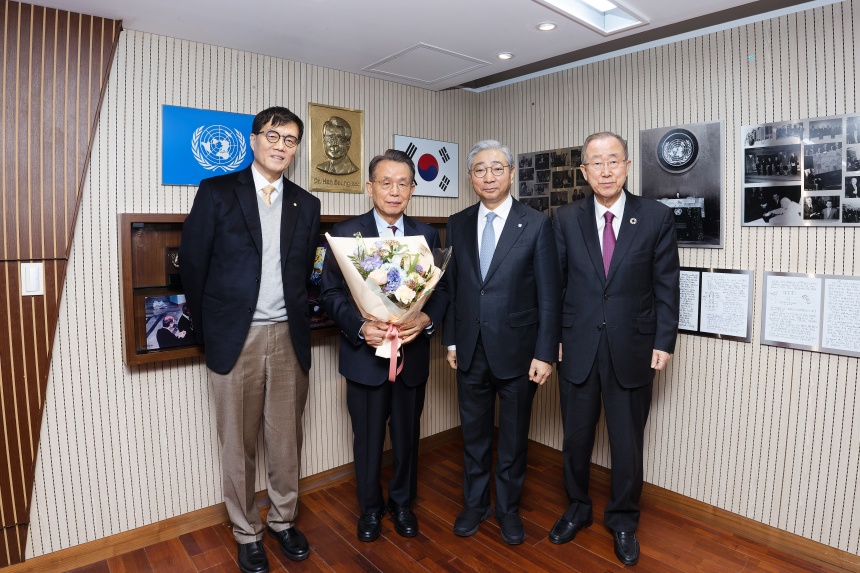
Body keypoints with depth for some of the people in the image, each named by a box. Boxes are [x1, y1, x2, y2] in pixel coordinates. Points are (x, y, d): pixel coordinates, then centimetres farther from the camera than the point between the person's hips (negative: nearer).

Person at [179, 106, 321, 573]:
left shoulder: (306, 205, 9)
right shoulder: (217, 192, -1)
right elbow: (193, 264, 0)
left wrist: (298, 321, 5)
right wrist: (208, 330, 2)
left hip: (288, 336, 3)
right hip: (235, 337, -2)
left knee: (287, 438, 13)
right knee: (238, 442, 11)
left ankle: (283, 519, 35)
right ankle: (247, 532, 30)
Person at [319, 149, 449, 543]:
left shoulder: (427, 235, 3)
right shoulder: (345, 233, -3)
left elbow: (442, 289, 1)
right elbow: (331, 293, -7)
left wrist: (427, 318, -19)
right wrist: (360, 327, -22)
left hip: (413, 352, 2)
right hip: (365, 354, -2)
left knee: (407, 435, 17)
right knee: (368, 437, 14)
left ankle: (402, 502, 41)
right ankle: (370, 507, 38)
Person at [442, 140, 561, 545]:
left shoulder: (536, 224, -6)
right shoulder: (457, 225, 4)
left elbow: (549, 294, -7)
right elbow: (450, 286, 7)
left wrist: (545, 353, -10)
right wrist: (450, 340, 5)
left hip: (517, 351, -2)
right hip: (470, 352, 3)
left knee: (514, 438, 14)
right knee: (474, 435, 17)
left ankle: (508, 508, 36)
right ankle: (474, 504, 39)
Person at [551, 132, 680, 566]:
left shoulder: (657, 217, -3)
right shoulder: (565, 220, 0)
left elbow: (667, 285, -1)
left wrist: (664, 342, -5)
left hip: (632, 348, -1)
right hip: (577, 347, 1)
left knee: (627, 441, 12)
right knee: (576, 436, 15)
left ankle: (623, 520, 36)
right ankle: (577, 507, 40)